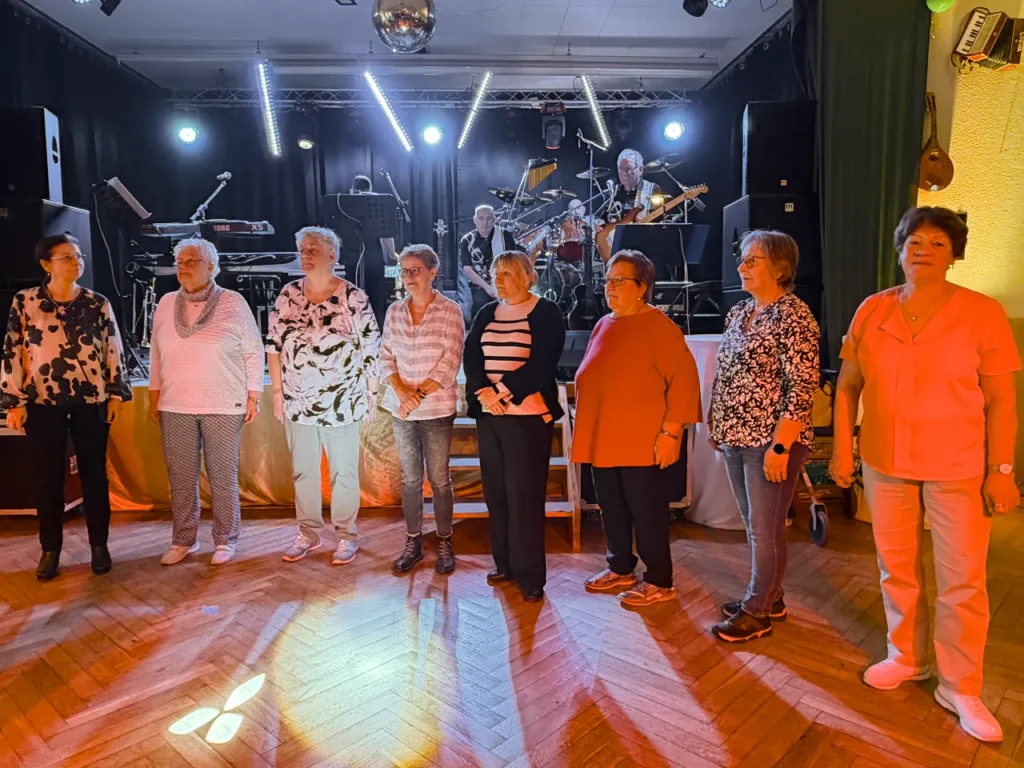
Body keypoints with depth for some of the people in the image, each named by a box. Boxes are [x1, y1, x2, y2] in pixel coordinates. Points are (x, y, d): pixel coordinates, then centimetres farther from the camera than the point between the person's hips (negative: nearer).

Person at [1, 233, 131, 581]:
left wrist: (116, 393, 2)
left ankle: (99, 545, 18)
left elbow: (114, 350, 5)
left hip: (91, 402, 1)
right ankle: (50, 550, 20)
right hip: (43, 403, 0)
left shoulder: (98, 304, 3)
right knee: (49, 478, 7)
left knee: (94, 474, 6)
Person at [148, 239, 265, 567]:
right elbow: (156, 355, 13)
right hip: (175, 407, 4)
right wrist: (154, 399, 11)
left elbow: (253, 352, -1)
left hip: (223, 407, -3)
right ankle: (183, 540, 24)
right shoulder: (166, 304, 7)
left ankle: (225, 540, 18)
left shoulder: (233, 302, -4)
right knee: (181, 478, 9)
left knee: (223, 478, 4)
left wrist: (253, 397, -4)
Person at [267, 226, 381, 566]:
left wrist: (371, 396, -4)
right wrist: (277, 392, 4)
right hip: (298, 402, 4)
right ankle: (308, 533, 27)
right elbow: (274, 346, 8)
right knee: (303, 471, 12)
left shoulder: (354, 298, -6)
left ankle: (346, 535, 21)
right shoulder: (288, 295, 4)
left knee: (344, 471, 7)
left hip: (342, 404, -3)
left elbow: (370, 352, -4)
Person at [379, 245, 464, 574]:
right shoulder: (394, 312, 7)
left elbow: (450, 363, -10)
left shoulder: (450, 311, -5)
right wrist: (401, 391, -11)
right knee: (410, 477, 11)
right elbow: (386, 358, 5)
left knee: (439, 478, 4)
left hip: (437, 408, -4)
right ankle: (413, 543, 22)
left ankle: (445, 543, 18)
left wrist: (420, 394, -14)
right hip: (401, 408, 4)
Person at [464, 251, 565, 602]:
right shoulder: (486, 313, 14)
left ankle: (530, 574, 7)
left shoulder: (545, 312, -2)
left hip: (528, 416, -5)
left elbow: (542, 363, -12)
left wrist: (505, 391, -15)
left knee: (524, 496, -3)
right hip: (488, 415, 5)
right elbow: (470, 356, 5)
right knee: (496, 492, 8)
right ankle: (505, 563, 21)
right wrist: (484, 392, -11)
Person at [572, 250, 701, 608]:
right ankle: (621, 569, 33)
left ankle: (659, 581, 18)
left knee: (646, 511, 3)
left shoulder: (658, 326, -11)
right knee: (612, 508, 16)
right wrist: (588, 430, 17)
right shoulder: (604, 325, 13)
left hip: (642, 441, -7)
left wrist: (670, 431, -18)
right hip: (603, 438, 8)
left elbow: (684, 379, -15)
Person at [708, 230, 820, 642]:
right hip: (737, 438, 8)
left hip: (771, 442, -8)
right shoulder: (739, 312, 11)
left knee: (765, 528, 4)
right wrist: (716, 423, 15)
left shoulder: (793, 316, -14)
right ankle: (767, 596, 33)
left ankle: (758, 612, 18)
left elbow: (802, 388, -19)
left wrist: (780, 445, -22)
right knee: (755, 525, 17)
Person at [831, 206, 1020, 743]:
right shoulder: (872, 310, 0)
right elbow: (847, 386, 5)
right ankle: (906, 658, 35)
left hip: (957, 468, -2)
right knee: (896, 569, 15)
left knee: (963, 581, 5)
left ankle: (960, 688, 22)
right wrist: (842, 450, 2)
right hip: (884, 463, 3)